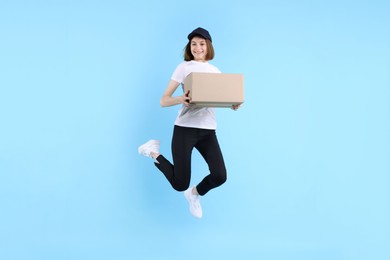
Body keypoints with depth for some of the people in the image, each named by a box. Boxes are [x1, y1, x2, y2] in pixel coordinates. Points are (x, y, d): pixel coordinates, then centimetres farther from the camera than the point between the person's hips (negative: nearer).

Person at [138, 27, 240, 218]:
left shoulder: (216, 71, 12)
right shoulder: (184, 67, -1)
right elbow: (163, 101, -5)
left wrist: (235, 104, -11)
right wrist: (181, 99, -26)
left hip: (208, 130, 4)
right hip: (185, 129, -4)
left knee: (219, 176, -10)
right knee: (180, 184, -6)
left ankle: (195, 193, 24)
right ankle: (153, 151, 20)